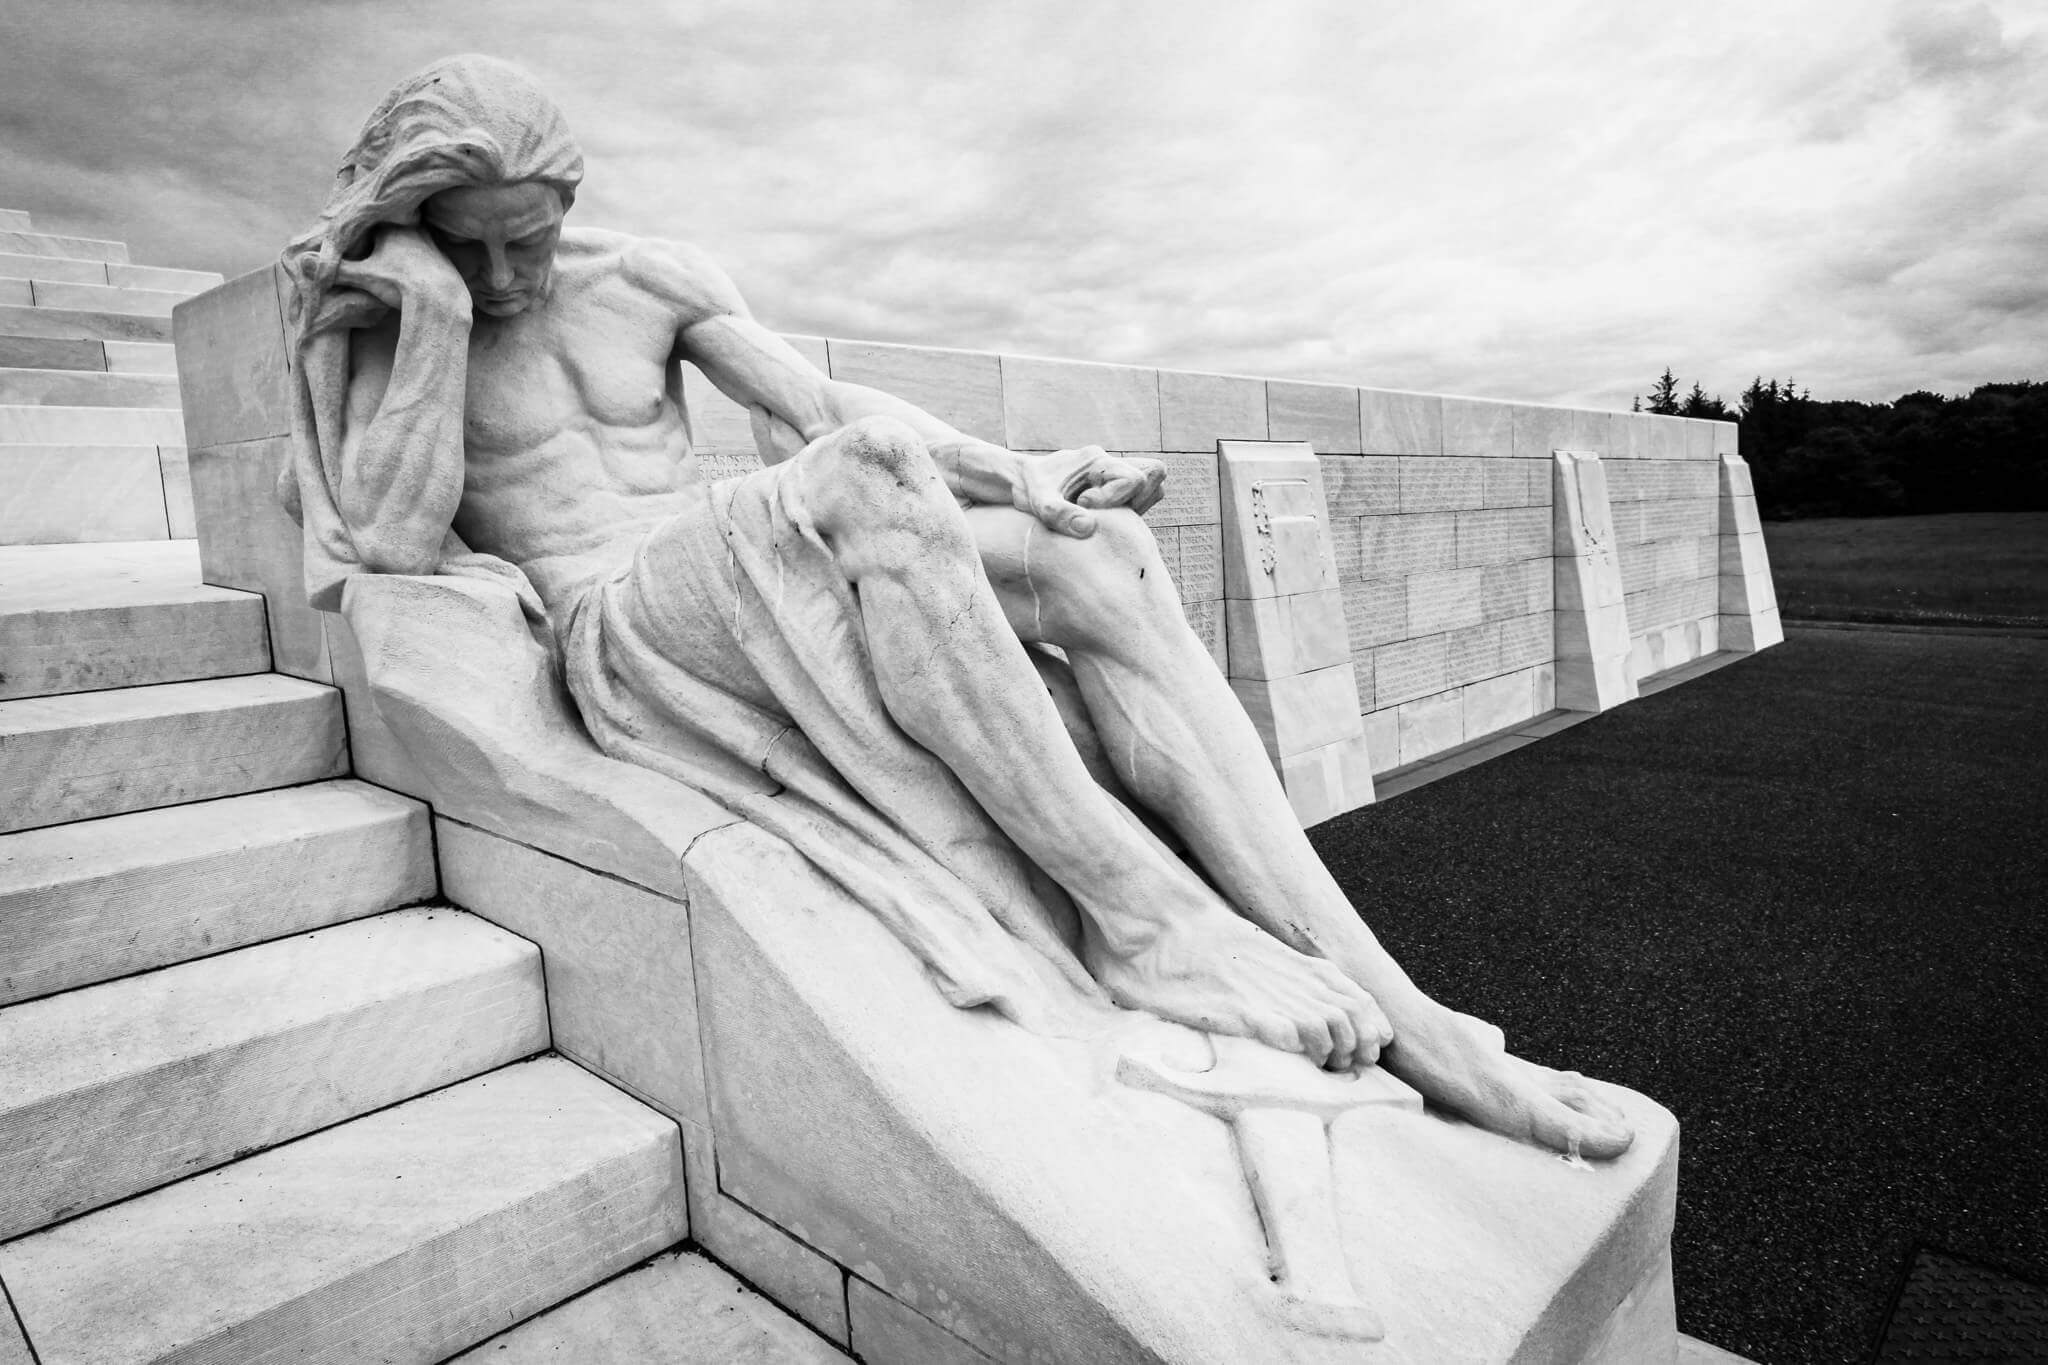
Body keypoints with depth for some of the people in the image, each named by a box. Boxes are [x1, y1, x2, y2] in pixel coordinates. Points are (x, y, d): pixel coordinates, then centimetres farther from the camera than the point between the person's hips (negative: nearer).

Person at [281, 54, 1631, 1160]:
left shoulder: (650, 278, 14)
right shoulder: (368, 329, 9)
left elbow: (822, 401, 5)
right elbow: (396, 543, -7)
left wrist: (1018, 473, -10)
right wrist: (434, 309, -11)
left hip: (794, 597, 4)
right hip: (620, 630, -4)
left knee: (1097, 554, -20)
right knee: (865, 475, -35)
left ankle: (1390, 1010, -25)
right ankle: (1138, 907, -34)